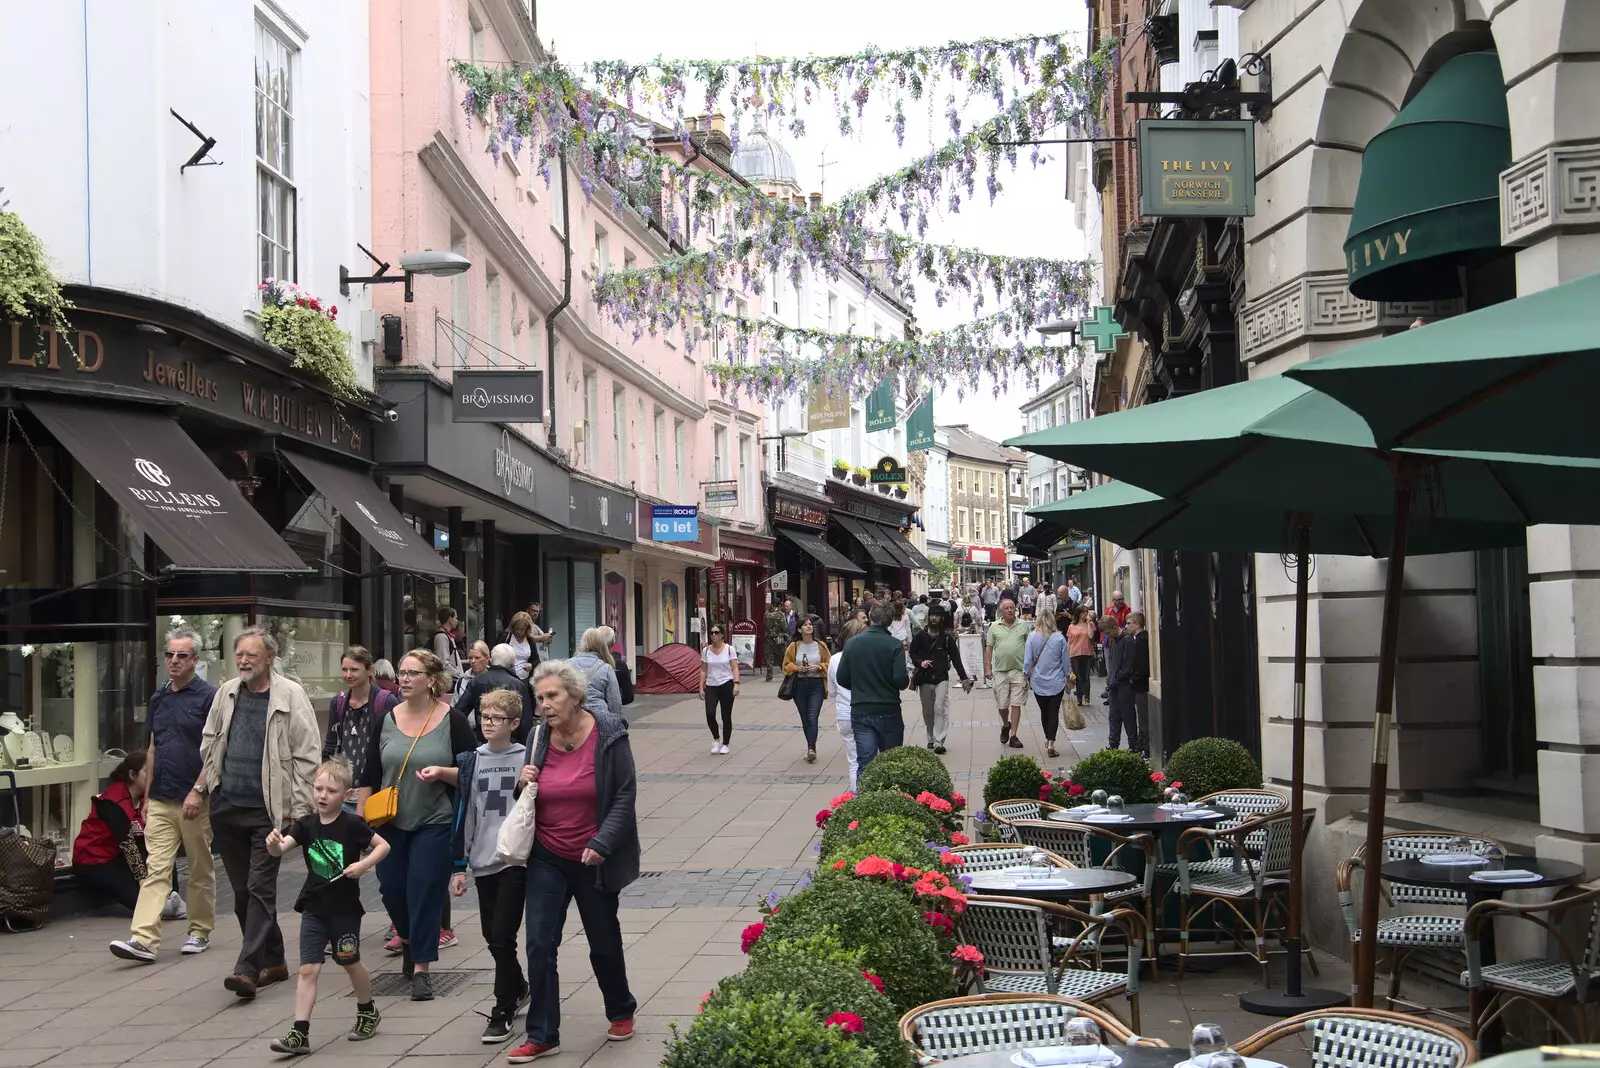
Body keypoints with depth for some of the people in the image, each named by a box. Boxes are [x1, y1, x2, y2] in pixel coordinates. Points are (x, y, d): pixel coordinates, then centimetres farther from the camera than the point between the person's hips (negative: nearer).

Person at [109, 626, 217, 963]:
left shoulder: (208, 697, -7)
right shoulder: (159, 698, 13)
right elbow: (152, 749, 19)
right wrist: (147, 795, 17)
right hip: (161, 802, 5)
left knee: (200, 871, 8)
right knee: (155, 870, -3)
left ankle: (200, 932, 20)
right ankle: (143, 939, -10)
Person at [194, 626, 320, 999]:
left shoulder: (290, 695, -6)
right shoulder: (226, 693, 10)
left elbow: (307, 757, -8)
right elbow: (211, 748, 21)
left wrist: (300, 810, -12)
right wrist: (199, 790, 14)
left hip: (267, 810, -6)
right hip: (227, 807, 6)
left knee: (260, 888, -9)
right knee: (242, 891, 10)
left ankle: (248, 967, -11)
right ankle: (273, 961, 21)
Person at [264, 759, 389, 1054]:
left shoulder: (351, 825, -11)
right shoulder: (306, 825, -2)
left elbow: (383, 846, -5)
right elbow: (281, 848, -15)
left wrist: (364, 864, -21)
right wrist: (273, 844, -38)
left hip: (345, 908, -3)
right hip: (314, 908, 3)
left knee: (350, 963, 14)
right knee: (308, 969, -3)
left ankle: (368, 1012, 37)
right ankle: (300, 1033, -4)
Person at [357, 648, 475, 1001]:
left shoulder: (453, 722, -5)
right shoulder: (387, 721, 4)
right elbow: (368, 776, 8)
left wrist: (442, 772, -21)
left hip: (434, 824, -4)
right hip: (390, 823, 4)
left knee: (425, 892, -5)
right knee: (392, 890, 10)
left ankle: (421, 969, 4)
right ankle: (409, 939, 40)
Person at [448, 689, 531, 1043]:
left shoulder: (527, 758, -4)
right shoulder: (471, 761, 6)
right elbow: (464, 813, 8)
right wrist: (459, 867, 7)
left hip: (517, 859, -4)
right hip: (483, 861, 4)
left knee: (502, 936, -8)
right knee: (492, 936, 13)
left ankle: (503, 1011, 2)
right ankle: (518, 987, 37)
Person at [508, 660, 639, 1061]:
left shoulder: (609, 735, -13)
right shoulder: (539, 738, -2)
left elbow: (625, 795, -12)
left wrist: (602, 843, -22)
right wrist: (525, 784, -10)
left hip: (594, 860, -3)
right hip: (547, 859, 3)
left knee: (604, 942, 14)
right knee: (540, 945, -5)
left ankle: (621, 1012, 38)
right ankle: (542, 1036, 4)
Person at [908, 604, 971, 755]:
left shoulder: (947, 637, 0)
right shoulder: (921, 636, 3)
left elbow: (956, 658, 2)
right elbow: (912, 653, 10)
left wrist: (964, 678, 0)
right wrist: (920, 662, -12)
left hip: (941, 678, -3)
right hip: (924, 680, 3)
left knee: (940, 709, -14)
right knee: (927, 712, 11)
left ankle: (939, 742, -16)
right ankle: (931, 739, 25)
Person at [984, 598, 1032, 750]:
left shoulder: (1023, 626, 6)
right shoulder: (994, 627, 6)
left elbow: (1030, 646, 10)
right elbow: (988, 648, 7)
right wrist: (987, 668, -1)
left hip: (1019, 670, -1)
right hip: (1000, 671, 1)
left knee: (1016, 703, -3)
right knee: (1002, 704, 6)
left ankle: (1013, 736, 2)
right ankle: (1005, 725, 34)